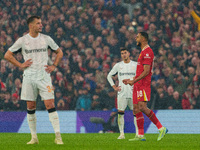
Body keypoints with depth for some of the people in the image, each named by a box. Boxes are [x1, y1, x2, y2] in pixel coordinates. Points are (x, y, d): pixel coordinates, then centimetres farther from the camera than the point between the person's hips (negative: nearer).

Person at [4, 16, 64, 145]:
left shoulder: (46, 39, 5)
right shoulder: (22, 41, 1)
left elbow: (59, 52, 17)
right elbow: (7, 55, 7)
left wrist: (54, 66, 5)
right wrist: (20, 65, -1)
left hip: (44, 76, 0)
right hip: (29, 78, 0)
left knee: (50, 104, -10)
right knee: (31, 107, 3)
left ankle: (58, 136, -11)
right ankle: (34, 137, 11)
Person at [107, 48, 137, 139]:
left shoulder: (135, 65, 6)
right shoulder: (118, 65, 8)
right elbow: (109, 76, 17)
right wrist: (114, 87, 6)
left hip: (133, 93, 0)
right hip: (122, 93, 0)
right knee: (120, 113, -7)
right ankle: (122, 134, -3)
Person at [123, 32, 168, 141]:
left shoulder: (147, 52, -11)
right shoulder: (143, 52, 21)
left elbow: (146, 71, -18)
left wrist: (134, 81, -20)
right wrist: (131, 80, 24)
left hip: (143, 85, -10)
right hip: (138, 85, 10)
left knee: (142, 107, -20)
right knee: (136, 110, 6)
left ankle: (161, 128, -15)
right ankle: (140, 135, 6)